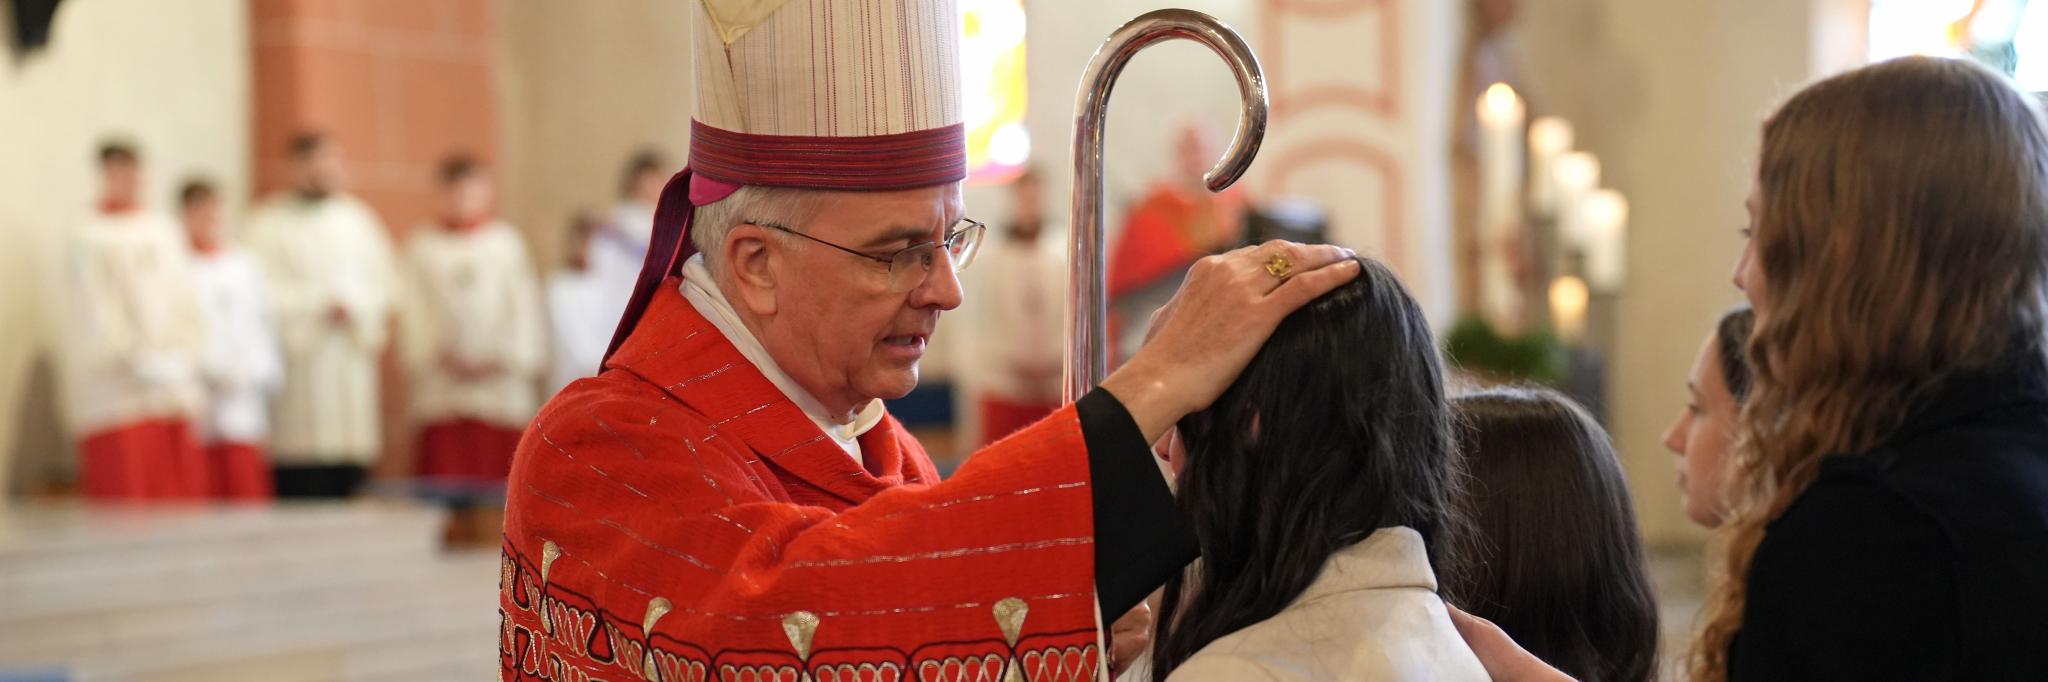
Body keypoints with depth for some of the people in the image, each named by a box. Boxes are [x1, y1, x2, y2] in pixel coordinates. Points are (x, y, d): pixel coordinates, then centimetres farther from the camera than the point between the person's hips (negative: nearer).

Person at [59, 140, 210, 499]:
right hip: (119, 399, -5)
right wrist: (141, 360, -11)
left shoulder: (165, 230, 13)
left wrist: (183, 356, -3)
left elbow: (185, 302, 11)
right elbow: (94, 317, -5)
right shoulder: (90, 239, -1)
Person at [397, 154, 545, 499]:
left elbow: (524, 307, 5)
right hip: (442, 389, 0)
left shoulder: (506, 242, 9)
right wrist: (433, 357, -7)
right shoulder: (422, 246, 9)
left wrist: (507, 360, -6)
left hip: (498, 384, 0)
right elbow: (413, 312, 5)